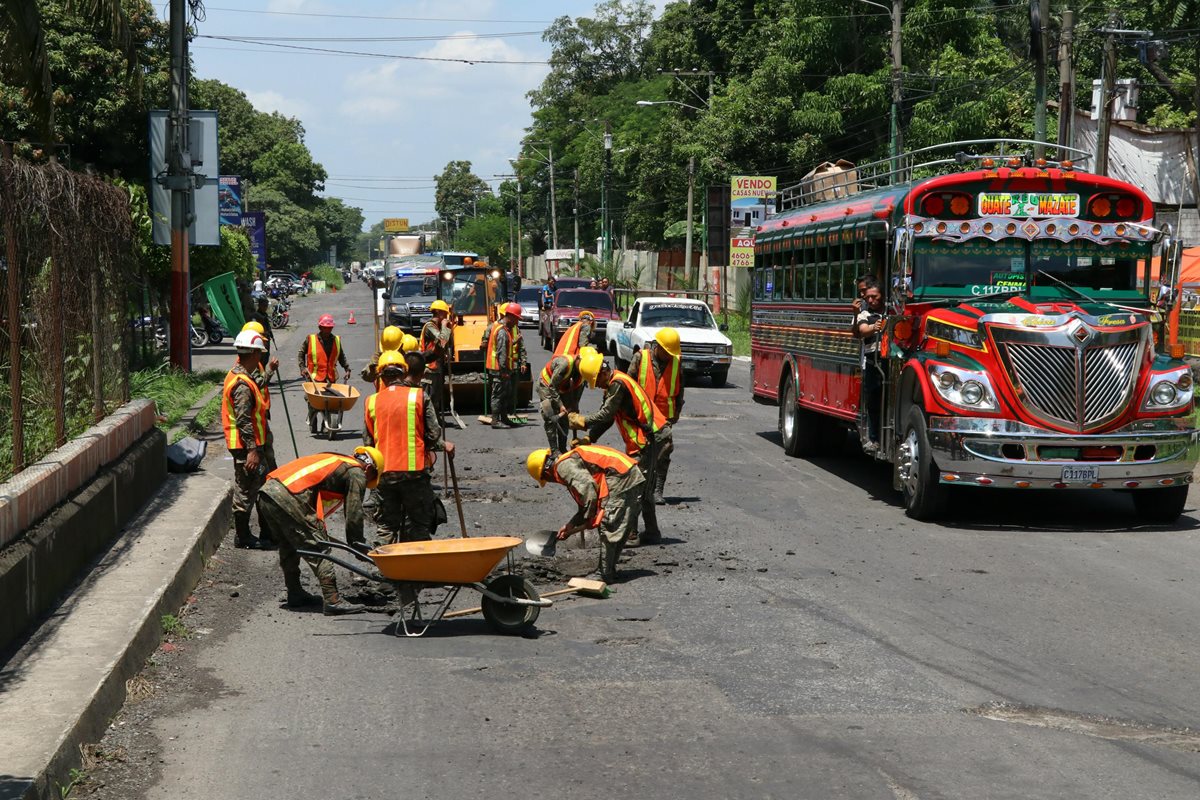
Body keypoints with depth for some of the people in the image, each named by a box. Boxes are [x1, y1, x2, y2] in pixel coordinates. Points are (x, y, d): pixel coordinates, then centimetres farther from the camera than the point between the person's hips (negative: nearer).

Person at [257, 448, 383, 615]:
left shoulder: (336, 461, 32)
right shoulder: (357, 473, 6)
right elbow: (353, 513, 1)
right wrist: (357, 543, 11)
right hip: (287, 499, -9)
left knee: (288, 546, 24)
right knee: (317, 549, -3)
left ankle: (295, 594, 33)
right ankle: (332, 600, -5)